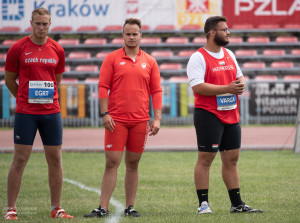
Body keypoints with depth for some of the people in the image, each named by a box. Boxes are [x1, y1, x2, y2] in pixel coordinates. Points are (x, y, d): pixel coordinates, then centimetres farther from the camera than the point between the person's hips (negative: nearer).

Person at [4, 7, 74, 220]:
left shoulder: (57, 50, 6)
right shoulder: (18, 48, -2)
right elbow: (9, 80, 7)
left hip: (51, 111, 3)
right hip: (25, 113, -3)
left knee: (55, 159, 4)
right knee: (20, 159, -3)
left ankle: (56, 208, 12)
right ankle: (11, 209, 3)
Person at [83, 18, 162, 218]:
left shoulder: (150, 61, 9)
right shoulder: (112, 59, 3)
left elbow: (156, 91, 8)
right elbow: (103, 87, 0)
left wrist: (157, 118, 1)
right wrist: (105, 113, -9)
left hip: (140, 121, 2)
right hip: (116, 120, -2)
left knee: (133, 164, 7)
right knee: (112, 163, -6)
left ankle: (130, 207, 13)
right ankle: (103, 208, -6)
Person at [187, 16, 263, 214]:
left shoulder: (229, 54, 14)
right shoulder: (198, 58, -10)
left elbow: (240, 76, 24)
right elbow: (198, 86, -20)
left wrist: (241, 84, -1)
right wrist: (227, 88, -21)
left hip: (231, 115, 8)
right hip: (208, 115, -8)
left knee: (231, 159, 10)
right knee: (205, 159, -4)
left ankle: (237, 204, 16)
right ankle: (203, 204, 0)